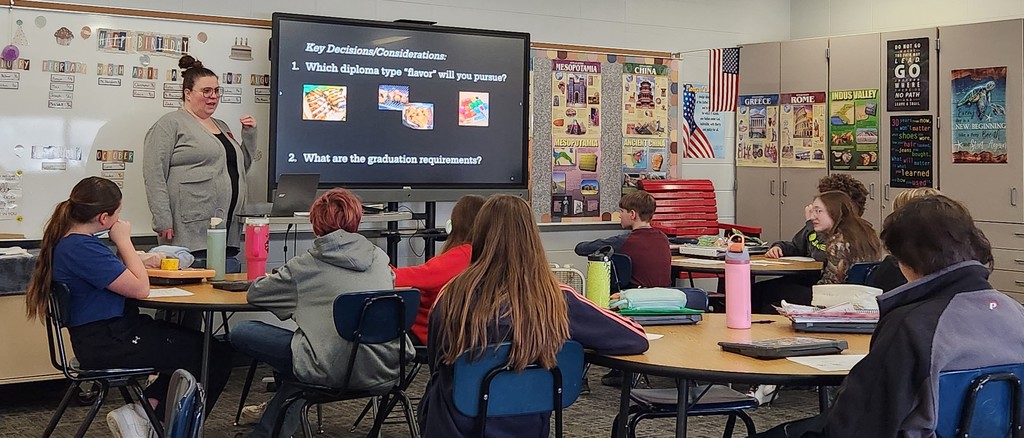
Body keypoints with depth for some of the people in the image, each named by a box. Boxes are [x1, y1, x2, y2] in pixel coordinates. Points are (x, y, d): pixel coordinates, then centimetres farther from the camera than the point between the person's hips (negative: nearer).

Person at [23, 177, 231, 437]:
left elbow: (120, 276, 19)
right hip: (107, 344, -11)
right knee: (216, 356, -9)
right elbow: (140, 289, -20)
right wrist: (124, 240, -10)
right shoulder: (81, 248, -22)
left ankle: (145, 410, 8)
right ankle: (144, 414, 2)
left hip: (110, 333, 11)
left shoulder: (68, 241, 9)